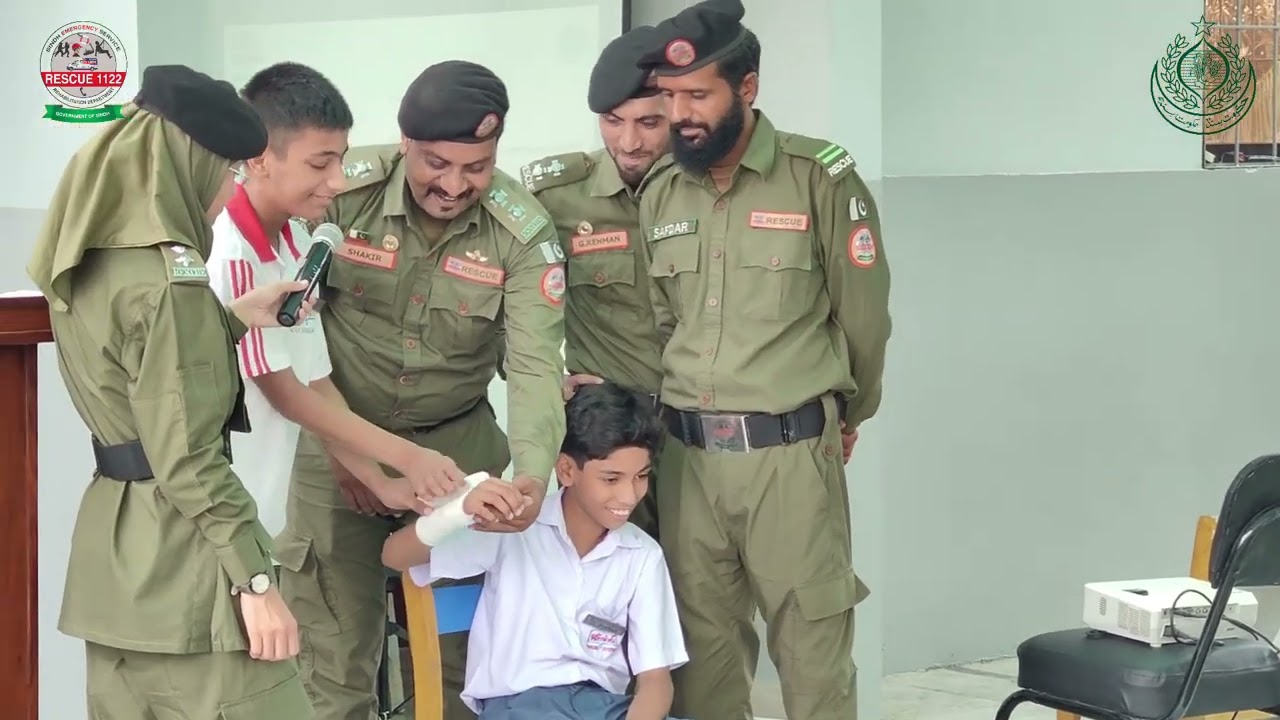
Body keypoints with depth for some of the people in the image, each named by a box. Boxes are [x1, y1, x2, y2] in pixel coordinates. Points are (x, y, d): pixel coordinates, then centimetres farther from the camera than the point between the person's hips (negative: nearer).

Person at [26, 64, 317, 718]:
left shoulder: (87, 260, 8)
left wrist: (233, 319, 21)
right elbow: (187, 461, -19)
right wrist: (254, 582, -16)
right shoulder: (167, 276, -17)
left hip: (111, 542, 9)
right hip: (176, 549, -9)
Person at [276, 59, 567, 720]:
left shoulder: (524, 233, -13)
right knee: (332, 653, 1)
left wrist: (534, 474, -38)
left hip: (457, 444, 1)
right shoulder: (340, 191, -16)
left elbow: (536, 366, -20)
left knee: (456, 645, 7)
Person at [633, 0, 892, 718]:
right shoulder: (660, 197, 10)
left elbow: (863, 315, 2)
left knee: (813, 655, 0)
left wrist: (846, 415, 13)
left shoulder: (822, 177, -5)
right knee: (702, 652, 7)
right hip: (687, 455, 4)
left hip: (792, 454, -4)